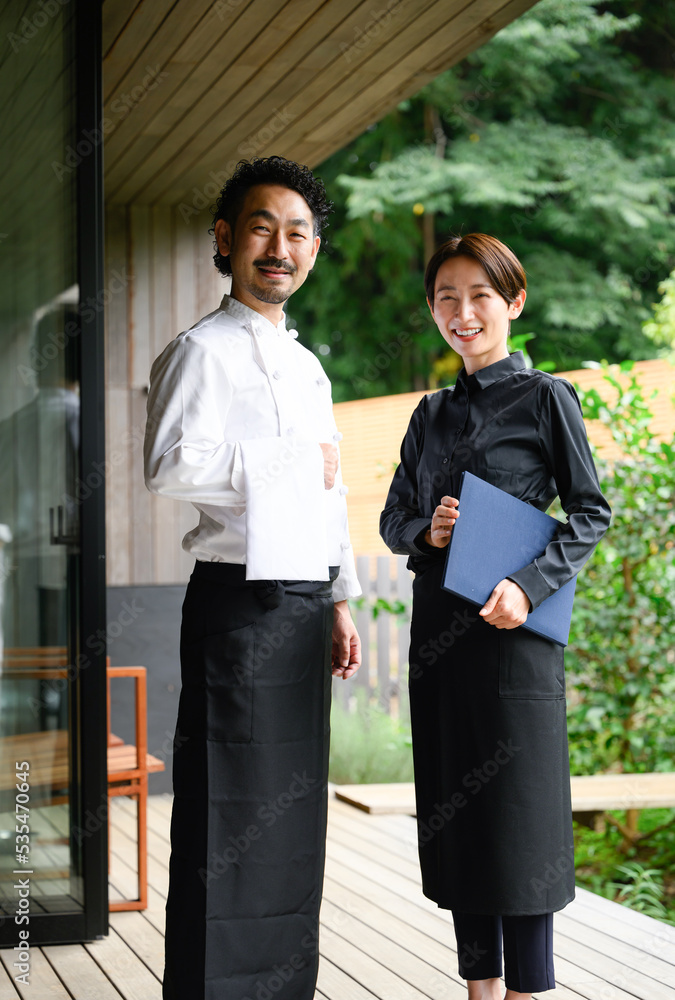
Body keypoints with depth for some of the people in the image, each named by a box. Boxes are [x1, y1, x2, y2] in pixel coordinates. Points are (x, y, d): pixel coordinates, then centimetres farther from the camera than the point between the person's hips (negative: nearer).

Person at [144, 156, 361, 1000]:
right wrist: (301, 460, -14)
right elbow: (172, 464, -22)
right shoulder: (204, 350, -6)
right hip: (240, 601, -8)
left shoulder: (307, 366, 20)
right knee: (228, 813, -5)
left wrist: (339, 603, 17)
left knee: (293, 815, 12)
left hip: (305, 601, 8)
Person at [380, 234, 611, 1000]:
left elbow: (590, 512, -3)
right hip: (437, 625, 6)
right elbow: (392, 517, 17)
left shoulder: (545, 397, 0)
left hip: (513, 626, -5)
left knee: (518, 804, -3)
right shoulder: (432, 414, 14)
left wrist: (529, 586, -17)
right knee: (453, 811, 8)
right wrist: (425, 531, -6)